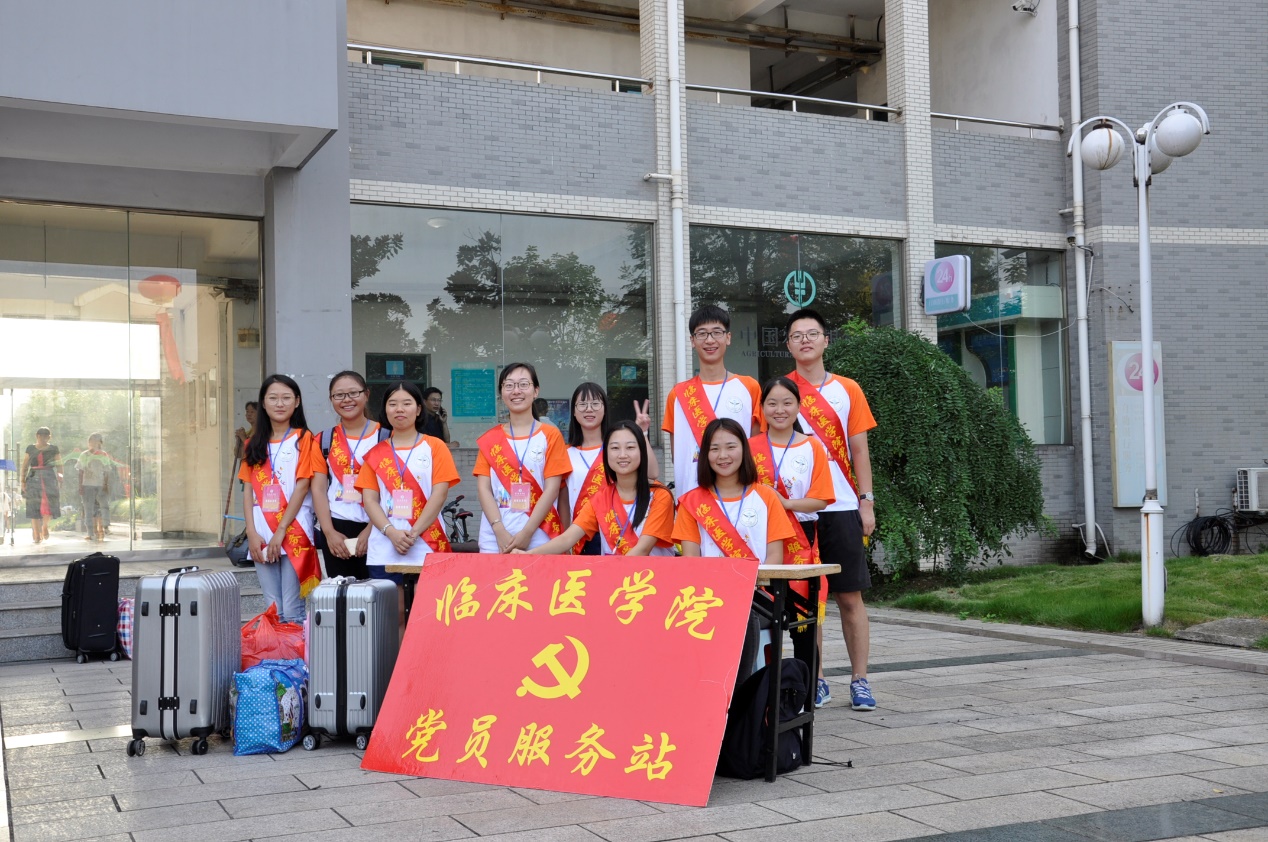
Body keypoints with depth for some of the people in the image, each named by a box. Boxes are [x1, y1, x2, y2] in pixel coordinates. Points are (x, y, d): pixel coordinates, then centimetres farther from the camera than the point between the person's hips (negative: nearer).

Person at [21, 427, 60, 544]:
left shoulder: (53, 449, 8)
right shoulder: (30, 449, 10)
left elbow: (59, 466, 6)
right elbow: (24, 466, 10)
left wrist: (60, 478, -5)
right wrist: (23, 481, 2)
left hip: (49, 478, -1)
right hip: (34, 480, 1)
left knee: (49, 504, -12)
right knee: (34, 507, 0)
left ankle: (45, 526, 16)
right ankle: (36, 535, 5)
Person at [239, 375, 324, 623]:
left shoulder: (304, 439, 1)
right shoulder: (254, 443, 15)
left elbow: (302, 486, -6)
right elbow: (248, 489, 10)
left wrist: (281, 532, -12)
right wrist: (252, 533, -2)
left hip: (294, 531, -4)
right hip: (262, 534, 4)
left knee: (292, 612, -8)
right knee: (273, 610, 5)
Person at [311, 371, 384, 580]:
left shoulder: (384, 437, 2)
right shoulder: (325, 440, 11)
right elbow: (318, 489, 6)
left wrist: (370, 530, -12)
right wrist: (329, 532, -6)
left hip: (374, 529, -2)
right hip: (336, 530, 2)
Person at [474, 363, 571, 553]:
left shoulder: (551, 435, 3)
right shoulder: (489, 439, 10)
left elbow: (552, 489, -4)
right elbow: (484, 488, 2)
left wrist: (527, 533, -13)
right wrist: (500, 532, -12)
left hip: (539, 537, -2)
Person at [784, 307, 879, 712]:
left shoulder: (847, 390, 7)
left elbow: (859, 451, 7)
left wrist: (866, 502, 0)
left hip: (840, 507, 0)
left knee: (850, 596, 2)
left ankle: (859, 680, 9)